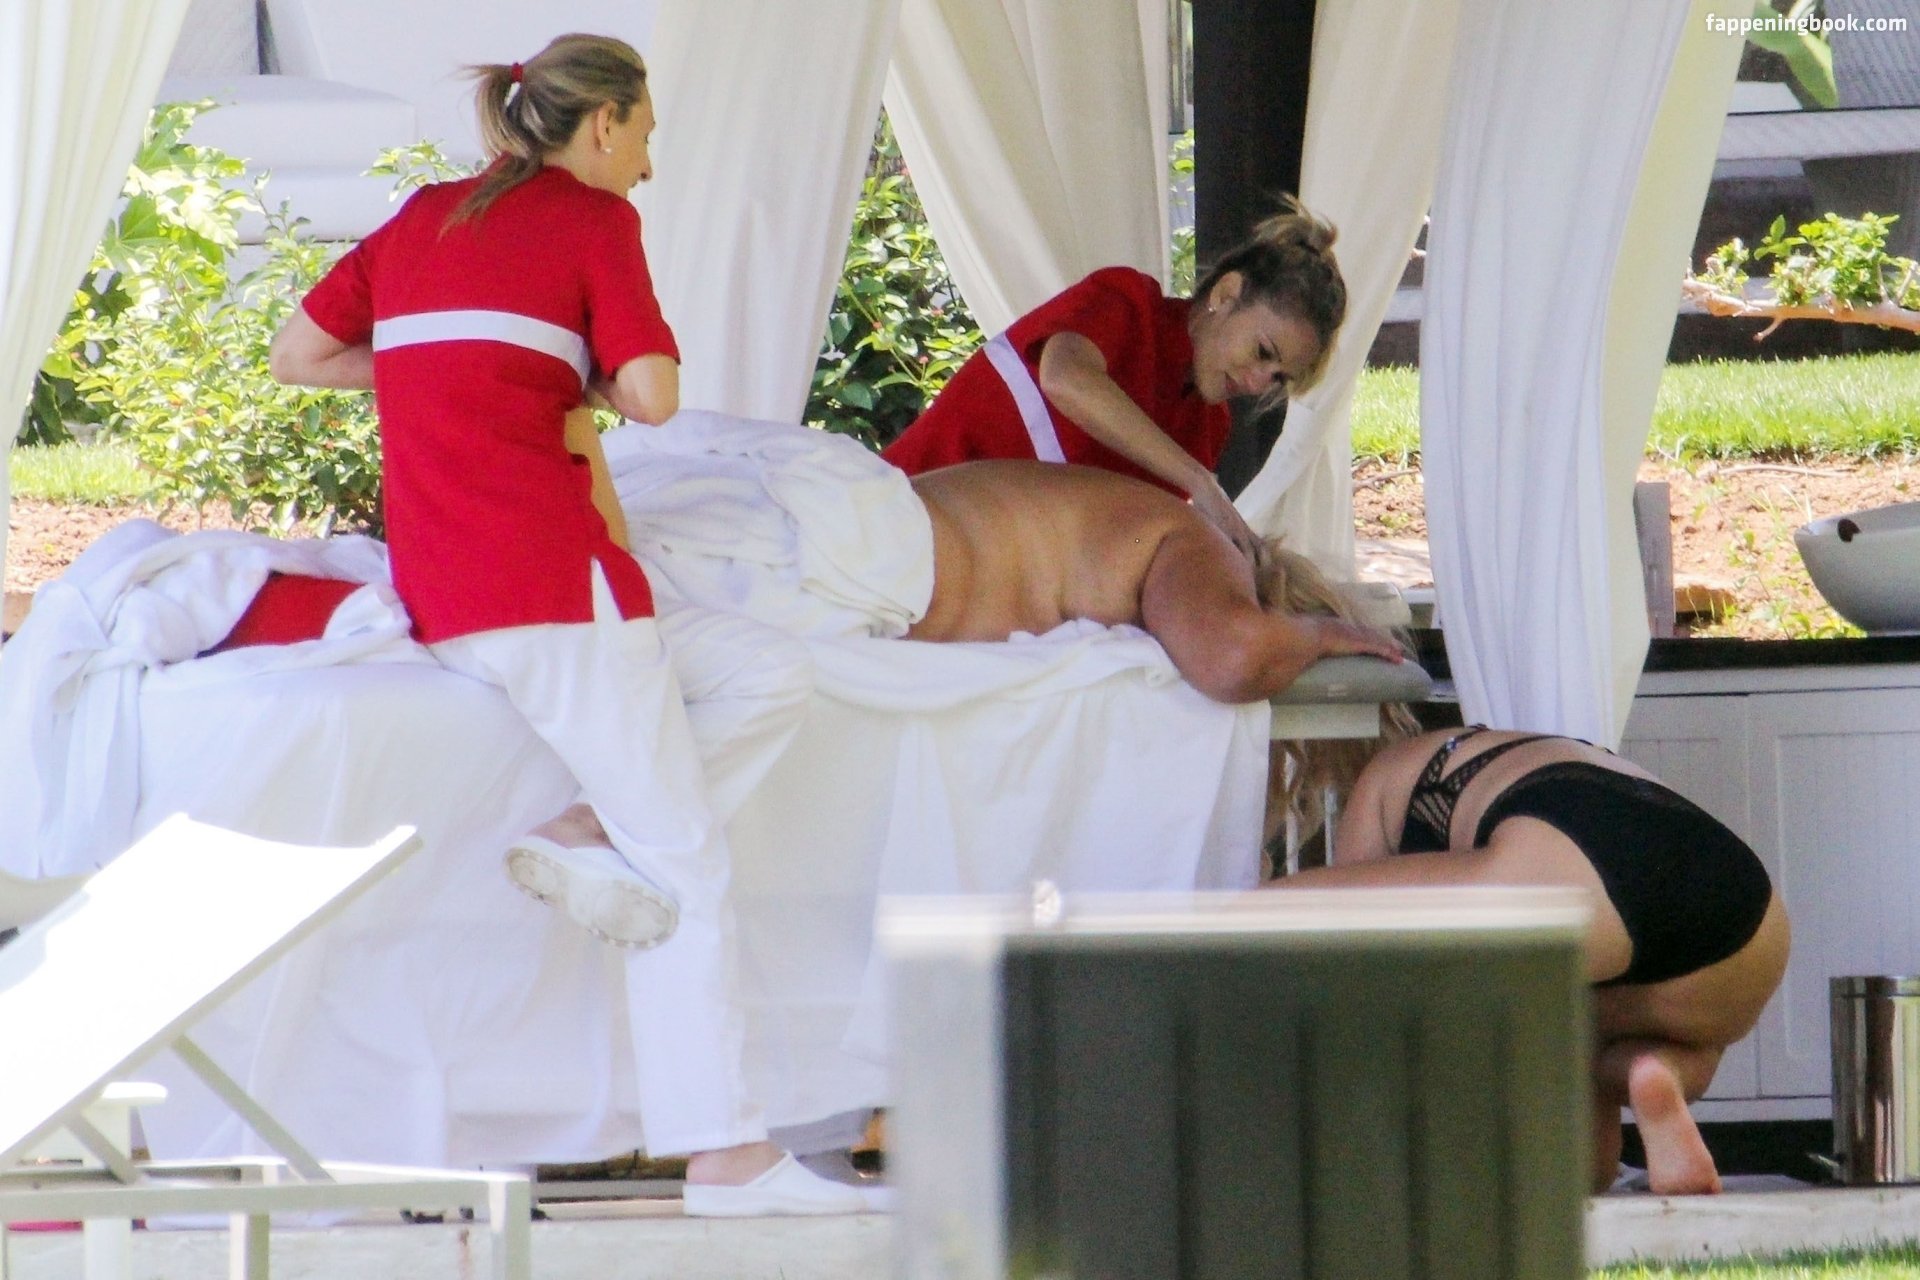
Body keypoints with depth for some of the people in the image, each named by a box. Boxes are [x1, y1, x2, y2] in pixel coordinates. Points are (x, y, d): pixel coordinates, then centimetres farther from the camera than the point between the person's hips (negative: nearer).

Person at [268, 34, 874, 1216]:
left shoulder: (423, 220, 20)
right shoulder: (593, 217, 0)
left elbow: (297, 353, 23)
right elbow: (653, 395, -10)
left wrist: (441, 369, 20)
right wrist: (588, 383, 12)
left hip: (442, 601, 7)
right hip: (550, 581, -7)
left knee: (767, 685, 18)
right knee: (686, 863, -6)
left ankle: (580, 838, -1)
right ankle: (725, 1153, -13)